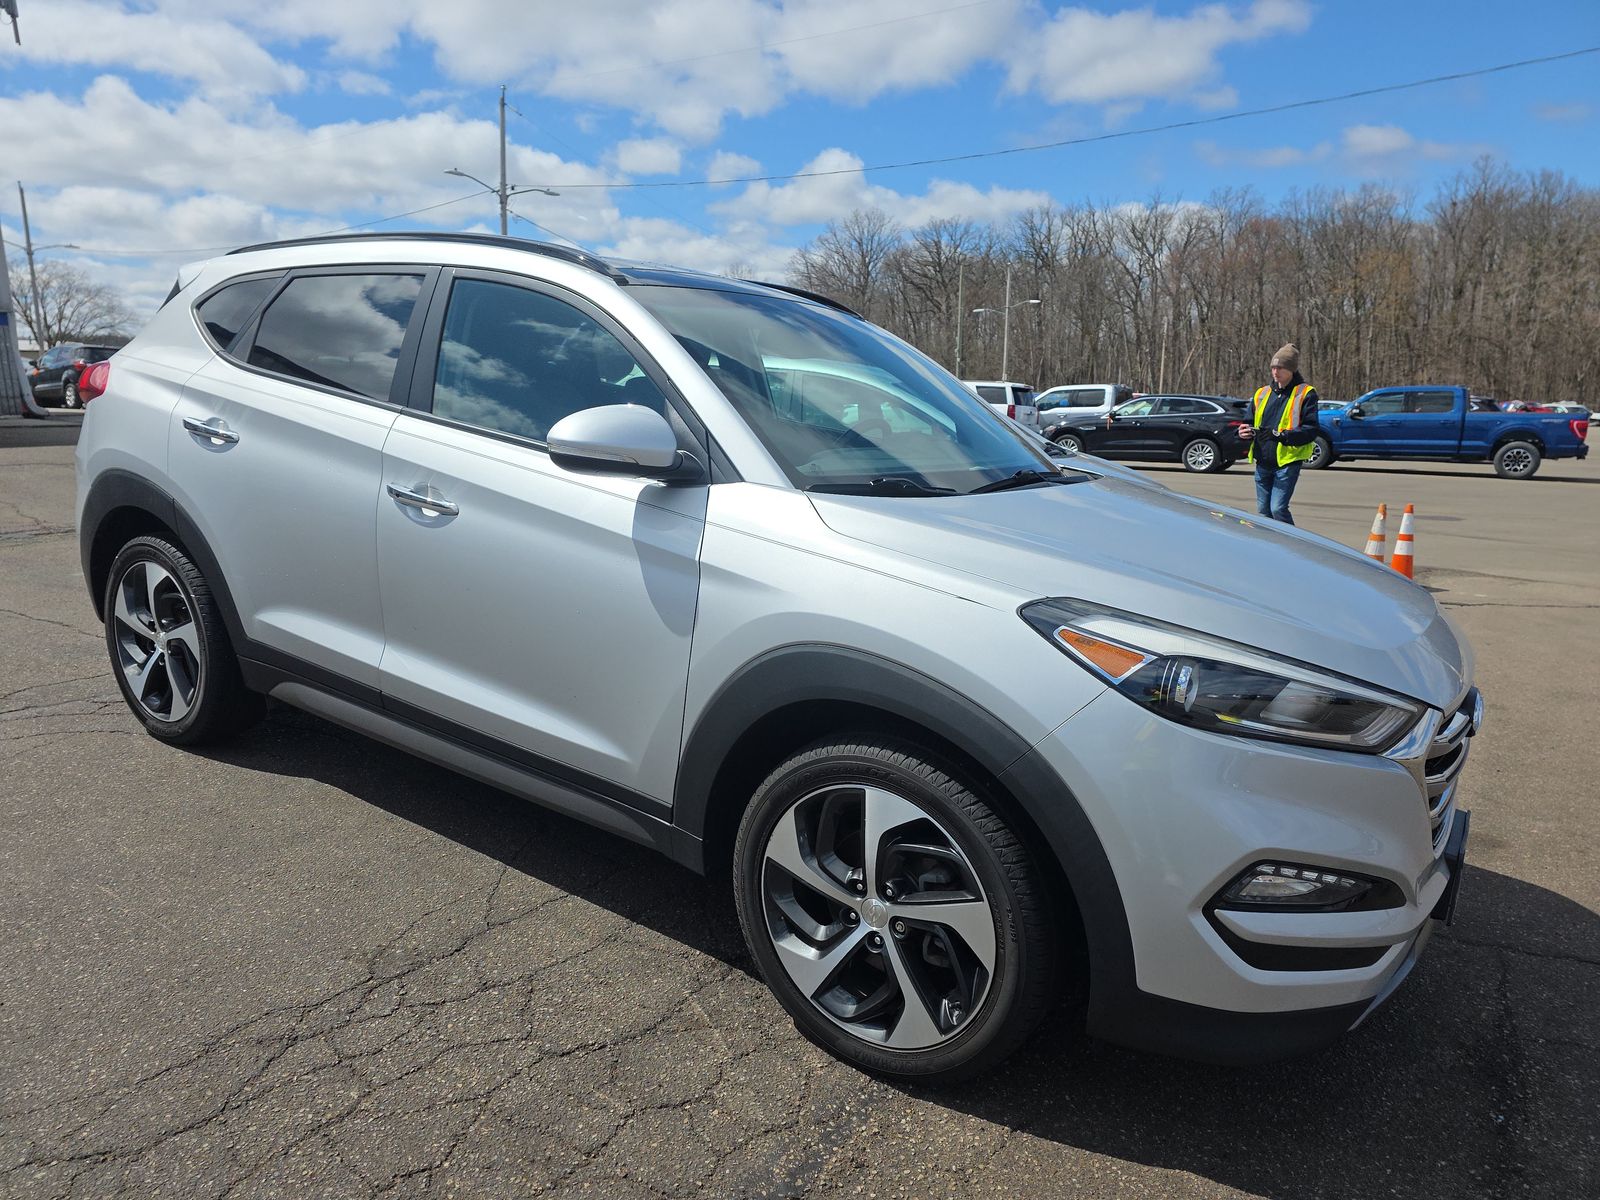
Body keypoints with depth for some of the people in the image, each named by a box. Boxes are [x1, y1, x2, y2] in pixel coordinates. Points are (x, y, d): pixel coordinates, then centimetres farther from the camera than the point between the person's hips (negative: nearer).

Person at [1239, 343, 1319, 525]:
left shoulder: (1305, 394, -4)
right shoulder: (1262, 393, 13)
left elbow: (1311, 430, -11)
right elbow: (1251, 421, 24)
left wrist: (1282, 435, -25)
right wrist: (1245, 432, 0)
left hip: (1287, 462, -6)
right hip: (1262, 462, 6)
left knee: (1278, 509, -14)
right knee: (1263, 511, 10)